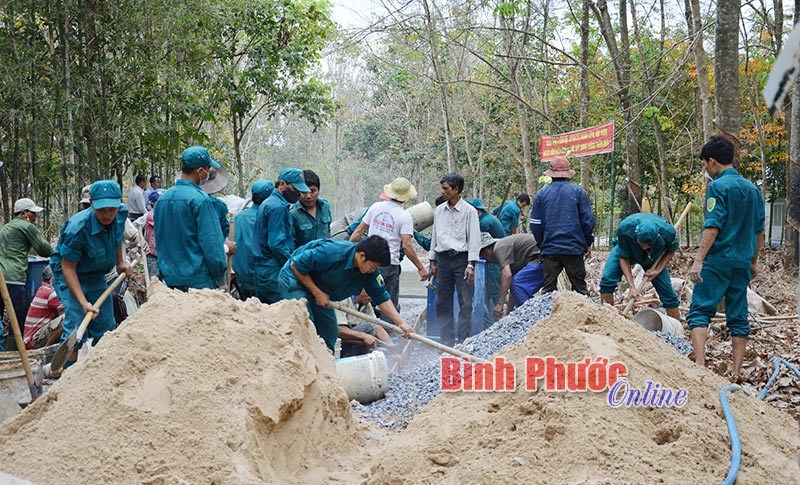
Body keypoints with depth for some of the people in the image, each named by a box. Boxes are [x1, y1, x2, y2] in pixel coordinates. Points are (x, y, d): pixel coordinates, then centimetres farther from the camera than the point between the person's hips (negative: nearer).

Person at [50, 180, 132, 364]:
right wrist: (84, 302, -32)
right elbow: (68, 267, -26)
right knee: (77, 328, -19)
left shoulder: (121, 214, -14)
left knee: (105, 327, 9)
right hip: (70, 276, -6)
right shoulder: (77, 229, -33)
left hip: (97, 277, 7)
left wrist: (120, 262, 7)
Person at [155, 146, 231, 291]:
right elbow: (211, 244, -15)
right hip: (199, 281, -7)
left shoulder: (162, 199, 9)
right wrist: (220, 280, -5)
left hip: (170, 280, 7)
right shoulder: (200, 199, -15)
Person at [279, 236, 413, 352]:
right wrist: (317, 293, -23)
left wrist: (401, 323, -18)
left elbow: (382, 298, -7)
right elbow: (295, 265, -28)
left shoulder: (370, 271, -13)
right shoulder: (332, 252, -35)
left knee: (330, 331, 5)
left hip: (320, 291, 8)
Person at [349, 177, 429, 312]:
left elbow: (359, 230, 9)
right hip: (390, 265, -4)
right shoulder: (405, 216, -7)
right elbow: (406, 246, -13)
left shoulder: (375, 207, 5)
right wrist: (420, 267, -7)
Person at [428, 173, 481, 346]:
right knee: (442, 303, 6)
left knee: (465, 303, -4)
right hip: (444, 259, 5)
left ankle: (463, 341, 0)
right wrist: (432, 261, 14)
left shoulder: (469, 211, -4)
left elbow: (474, 238, -7)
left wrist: (470, 265, -13)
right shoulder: (439, 211, 11)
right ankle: (447, 341, 14)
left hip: (462, 259, -5)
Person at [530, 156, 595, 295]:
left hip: (549, 249, 1)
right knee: (579, 286, 5)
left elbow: (535, 224, 4)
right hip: (574, 248, -1)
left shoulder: (542, 193, 3)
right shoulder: (578, 191, -1)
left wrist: (541, 244, 16)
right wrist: (588, 243, 10)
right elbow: (588, 220, -2)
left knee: (548, 287, 5)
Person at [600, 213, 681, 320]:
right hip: (626, 250, -1)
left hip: (654, 257, 1)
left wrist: (658, 270, -21)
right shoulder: (625, 228, -40)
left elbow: (671, 251, -10)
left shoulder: (667, 232, -36)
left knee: (667, 292, -3)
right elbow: (623, 257, -26)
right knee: (608, 279, -24)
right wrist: (631, 286, -32)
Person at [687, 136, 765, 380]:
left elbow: (712, 227, -18)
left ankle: (699, 365, -20)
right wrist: (754, 261, 25)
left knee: (700, 312, -6)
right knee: (738, 318, 9)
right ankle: (736, 373, 9)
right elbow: (759, 231, 17)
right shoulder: (752, 189, 13)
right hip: (743, 263, 7)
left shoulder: (718, 186, -10)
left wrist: (699, 260, -19)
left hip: (718, 260, -7)